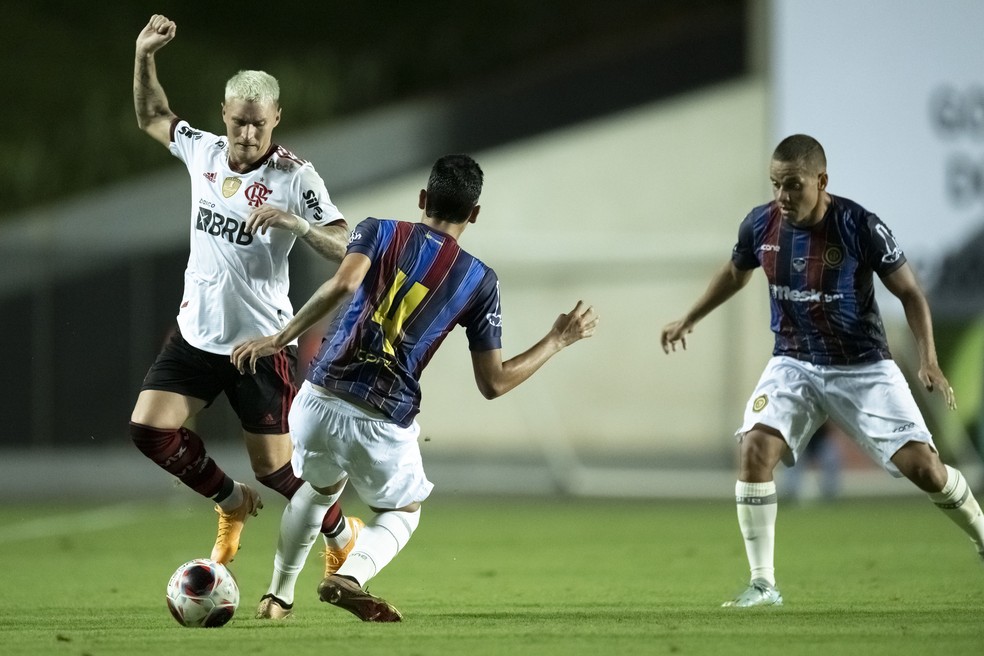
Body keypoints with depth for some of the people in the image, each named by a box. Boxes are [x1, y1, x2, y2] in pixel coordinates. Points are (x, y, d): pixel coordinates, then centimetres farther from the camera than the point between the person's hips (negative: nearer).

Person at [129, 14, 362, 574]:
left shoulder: (295, 177, -14)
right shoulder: (203, 151, 1)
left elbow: (346, 248, -20)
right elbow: (153, 117, 21)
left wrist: (294, 223, -37)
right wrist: (144, 57, 6)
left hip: (261, 342, -5)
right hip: (196, 333, 5)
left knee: (275, 467, 0)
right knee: (149, 428, -10)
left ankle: (342, 534, 30)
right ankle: (232, 502, 16)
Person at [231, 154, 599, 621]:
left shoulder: (378, 232, 7)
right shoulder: (479, 281, 6)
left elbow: (343, 284, -15)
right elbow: (493, 383, 6)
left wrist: (279, 338, -12)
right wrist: (558, 340, 18)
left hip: (319, 402, 2)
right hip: (386, 423, -2)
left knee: (320, 488, 34)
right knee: (401, 513, 24)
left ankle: (278, 595, 33)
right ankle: (350, 574, -7)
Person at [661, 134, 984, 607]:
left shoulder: (860, 227, -18)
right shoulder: (760, 225, -7)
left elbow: (909, 292, -8)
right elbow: (735, 274, 17)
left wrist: (928, 361, -19)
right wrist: (688, 321, 23)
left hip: (863, 367, -3)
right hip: (793, 365, 3)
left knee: (923, 466, -9)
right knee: (755, 450, -21)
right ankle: (762, 584, -11)